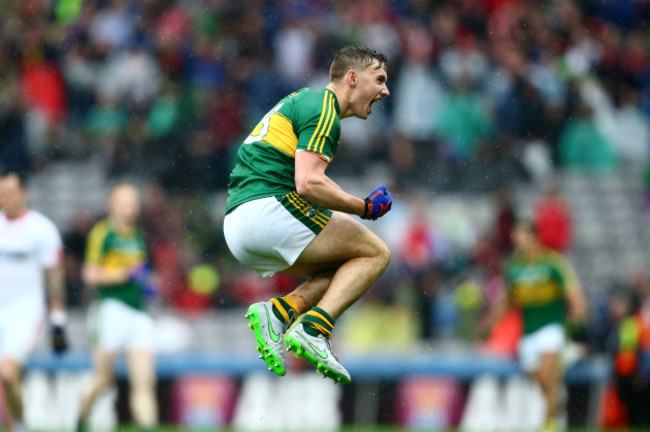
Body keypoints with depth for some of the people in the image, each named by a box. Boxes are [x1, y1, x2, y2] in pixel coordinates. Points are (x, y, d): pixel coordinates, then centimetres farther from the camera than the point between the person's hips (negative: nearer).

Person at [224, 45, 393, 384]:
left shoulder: (304, 101, 25)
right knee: (374, 253, 0)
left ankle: (279, 312, -3)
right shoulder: (323, 109, -6)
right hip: (269, 208, -9)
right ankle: (314, 329, -18)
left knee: (345, 267, 19)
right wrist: (364, 207, -8)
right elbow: (308, 184, -19)